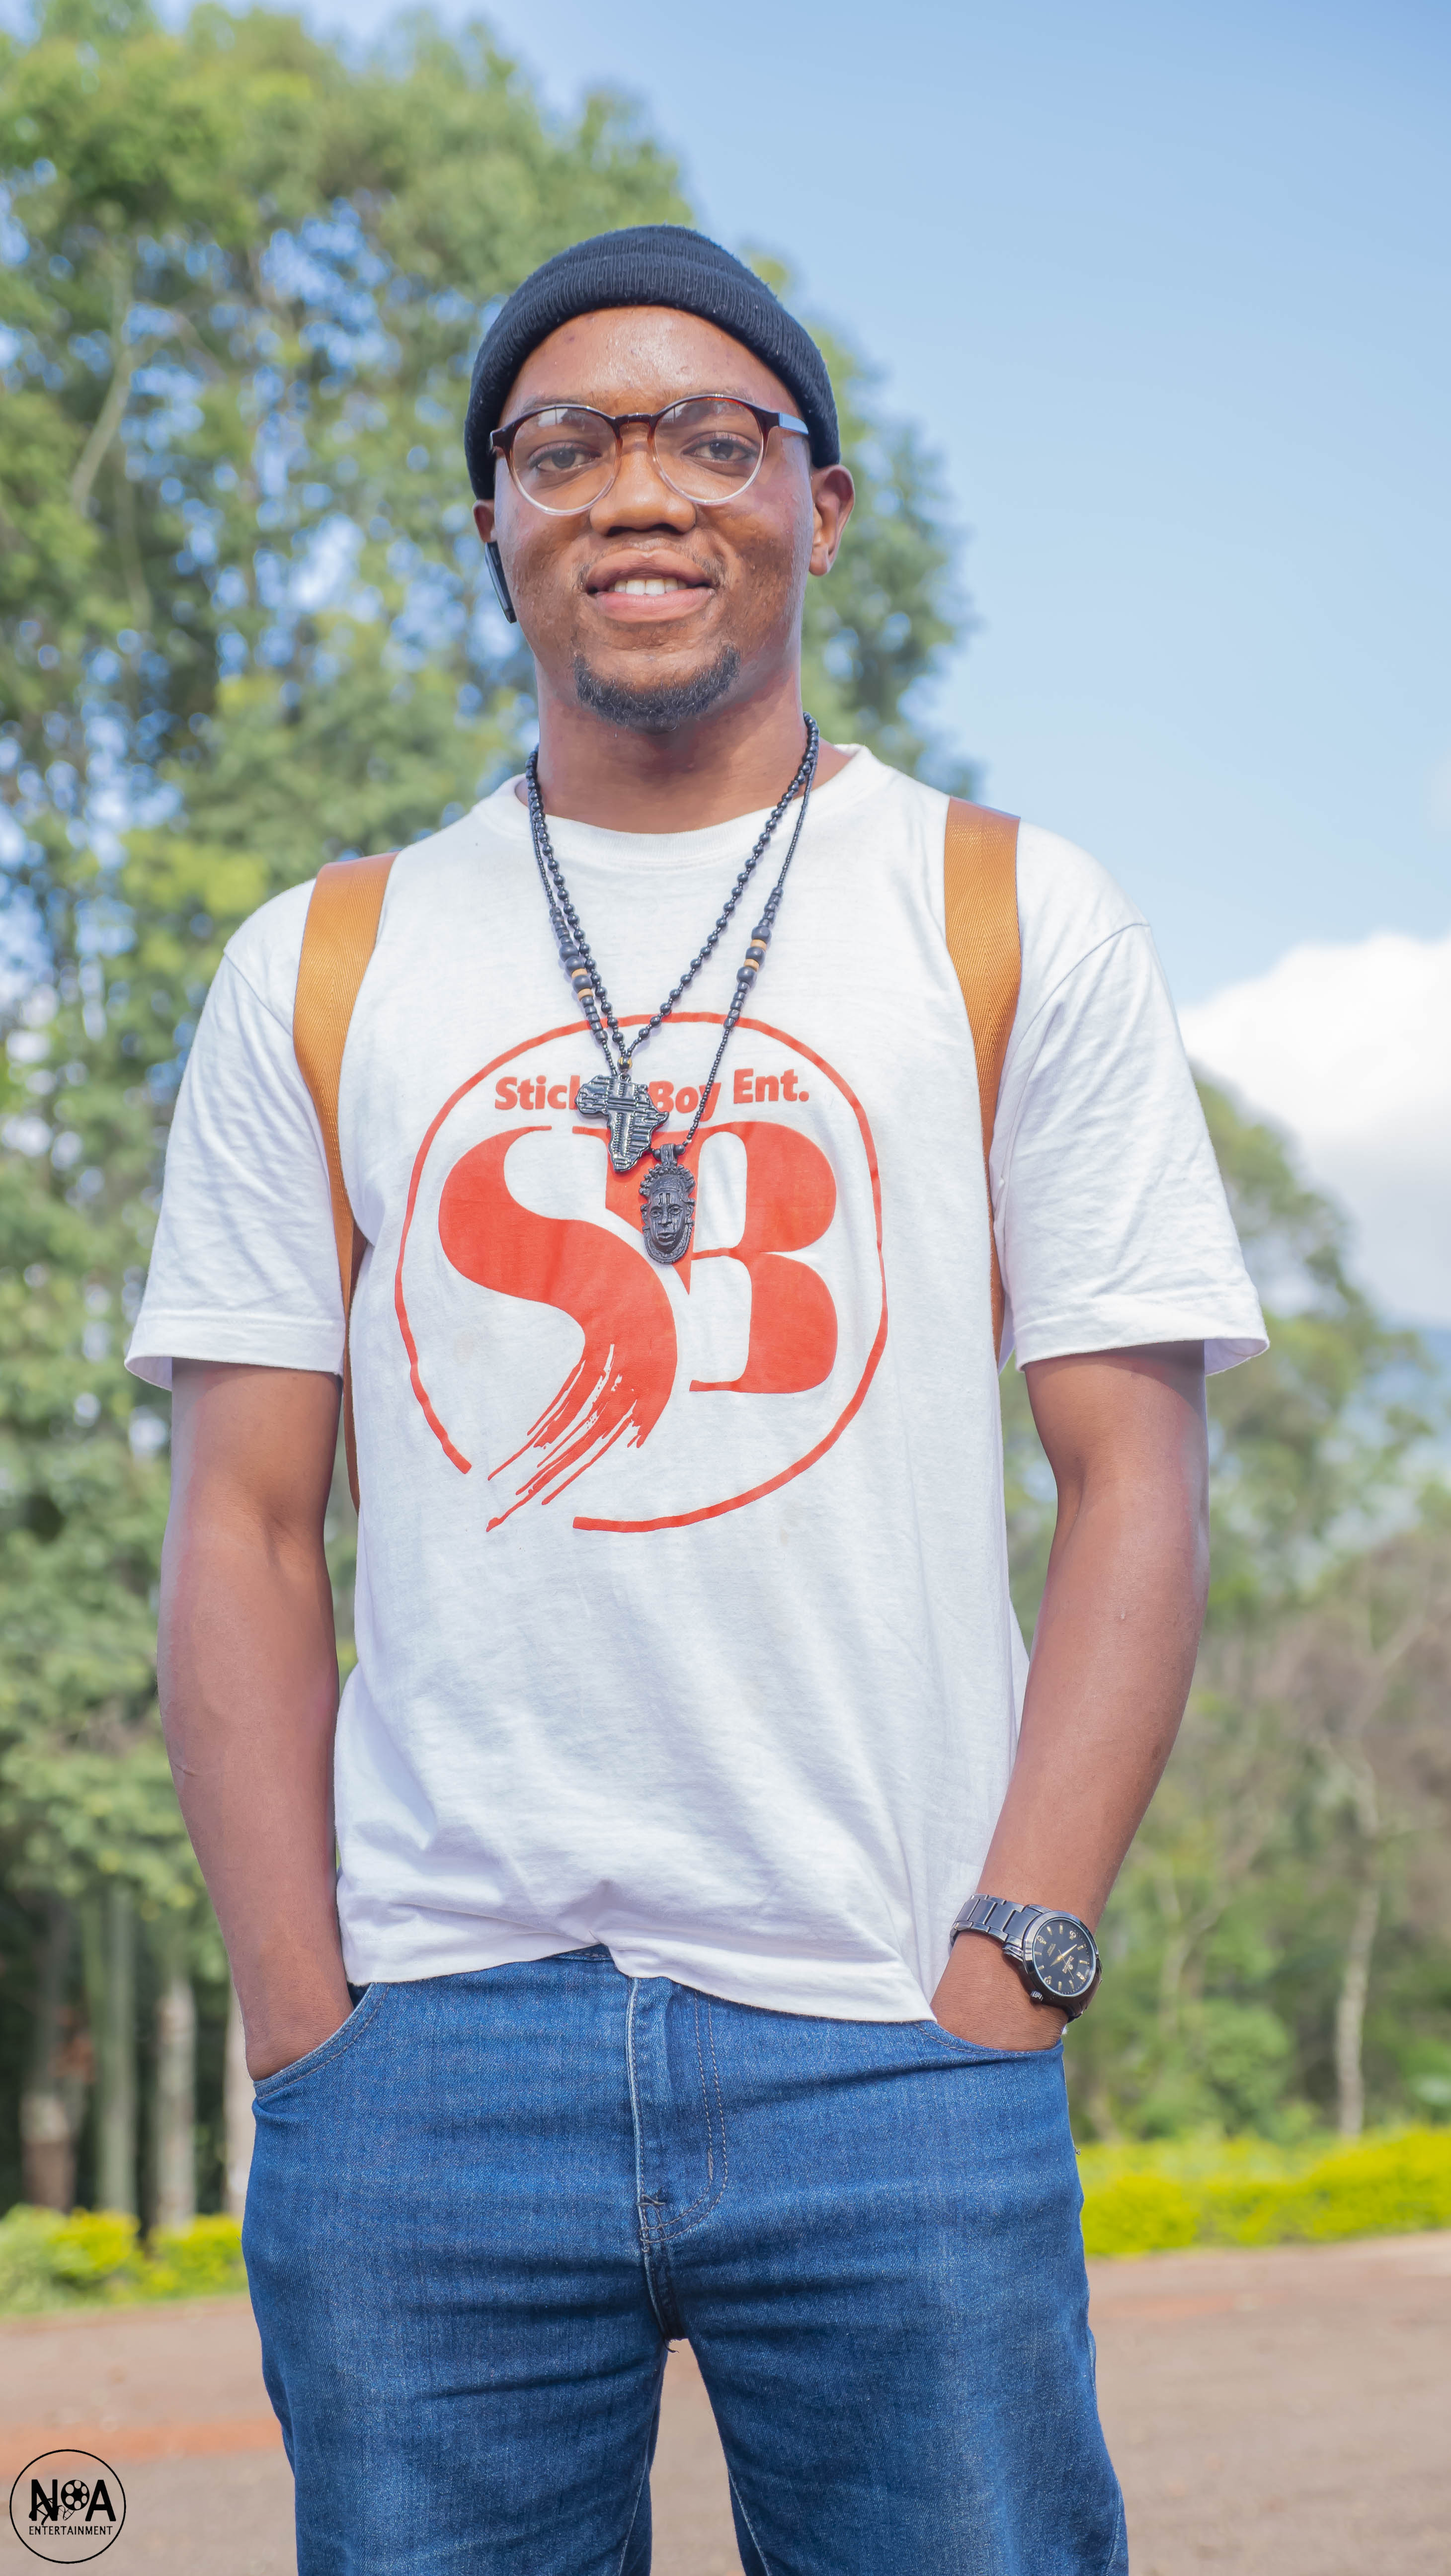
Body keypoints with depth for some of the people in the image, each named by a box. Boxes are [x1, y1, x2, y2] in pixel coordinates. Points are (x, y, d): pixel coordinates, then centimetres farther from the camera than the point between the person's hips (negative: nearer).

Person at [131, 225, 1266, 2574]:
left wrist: (1006, 1975, -7)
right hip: (426, 2051, 2)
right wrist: (304, 2023, 0)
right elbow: (245, 1527, 9)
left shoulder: (1017, 926, 8)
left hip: (898, 2051, -1)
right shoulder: (319, 971, 12)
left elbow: (1133, 1483, 3)